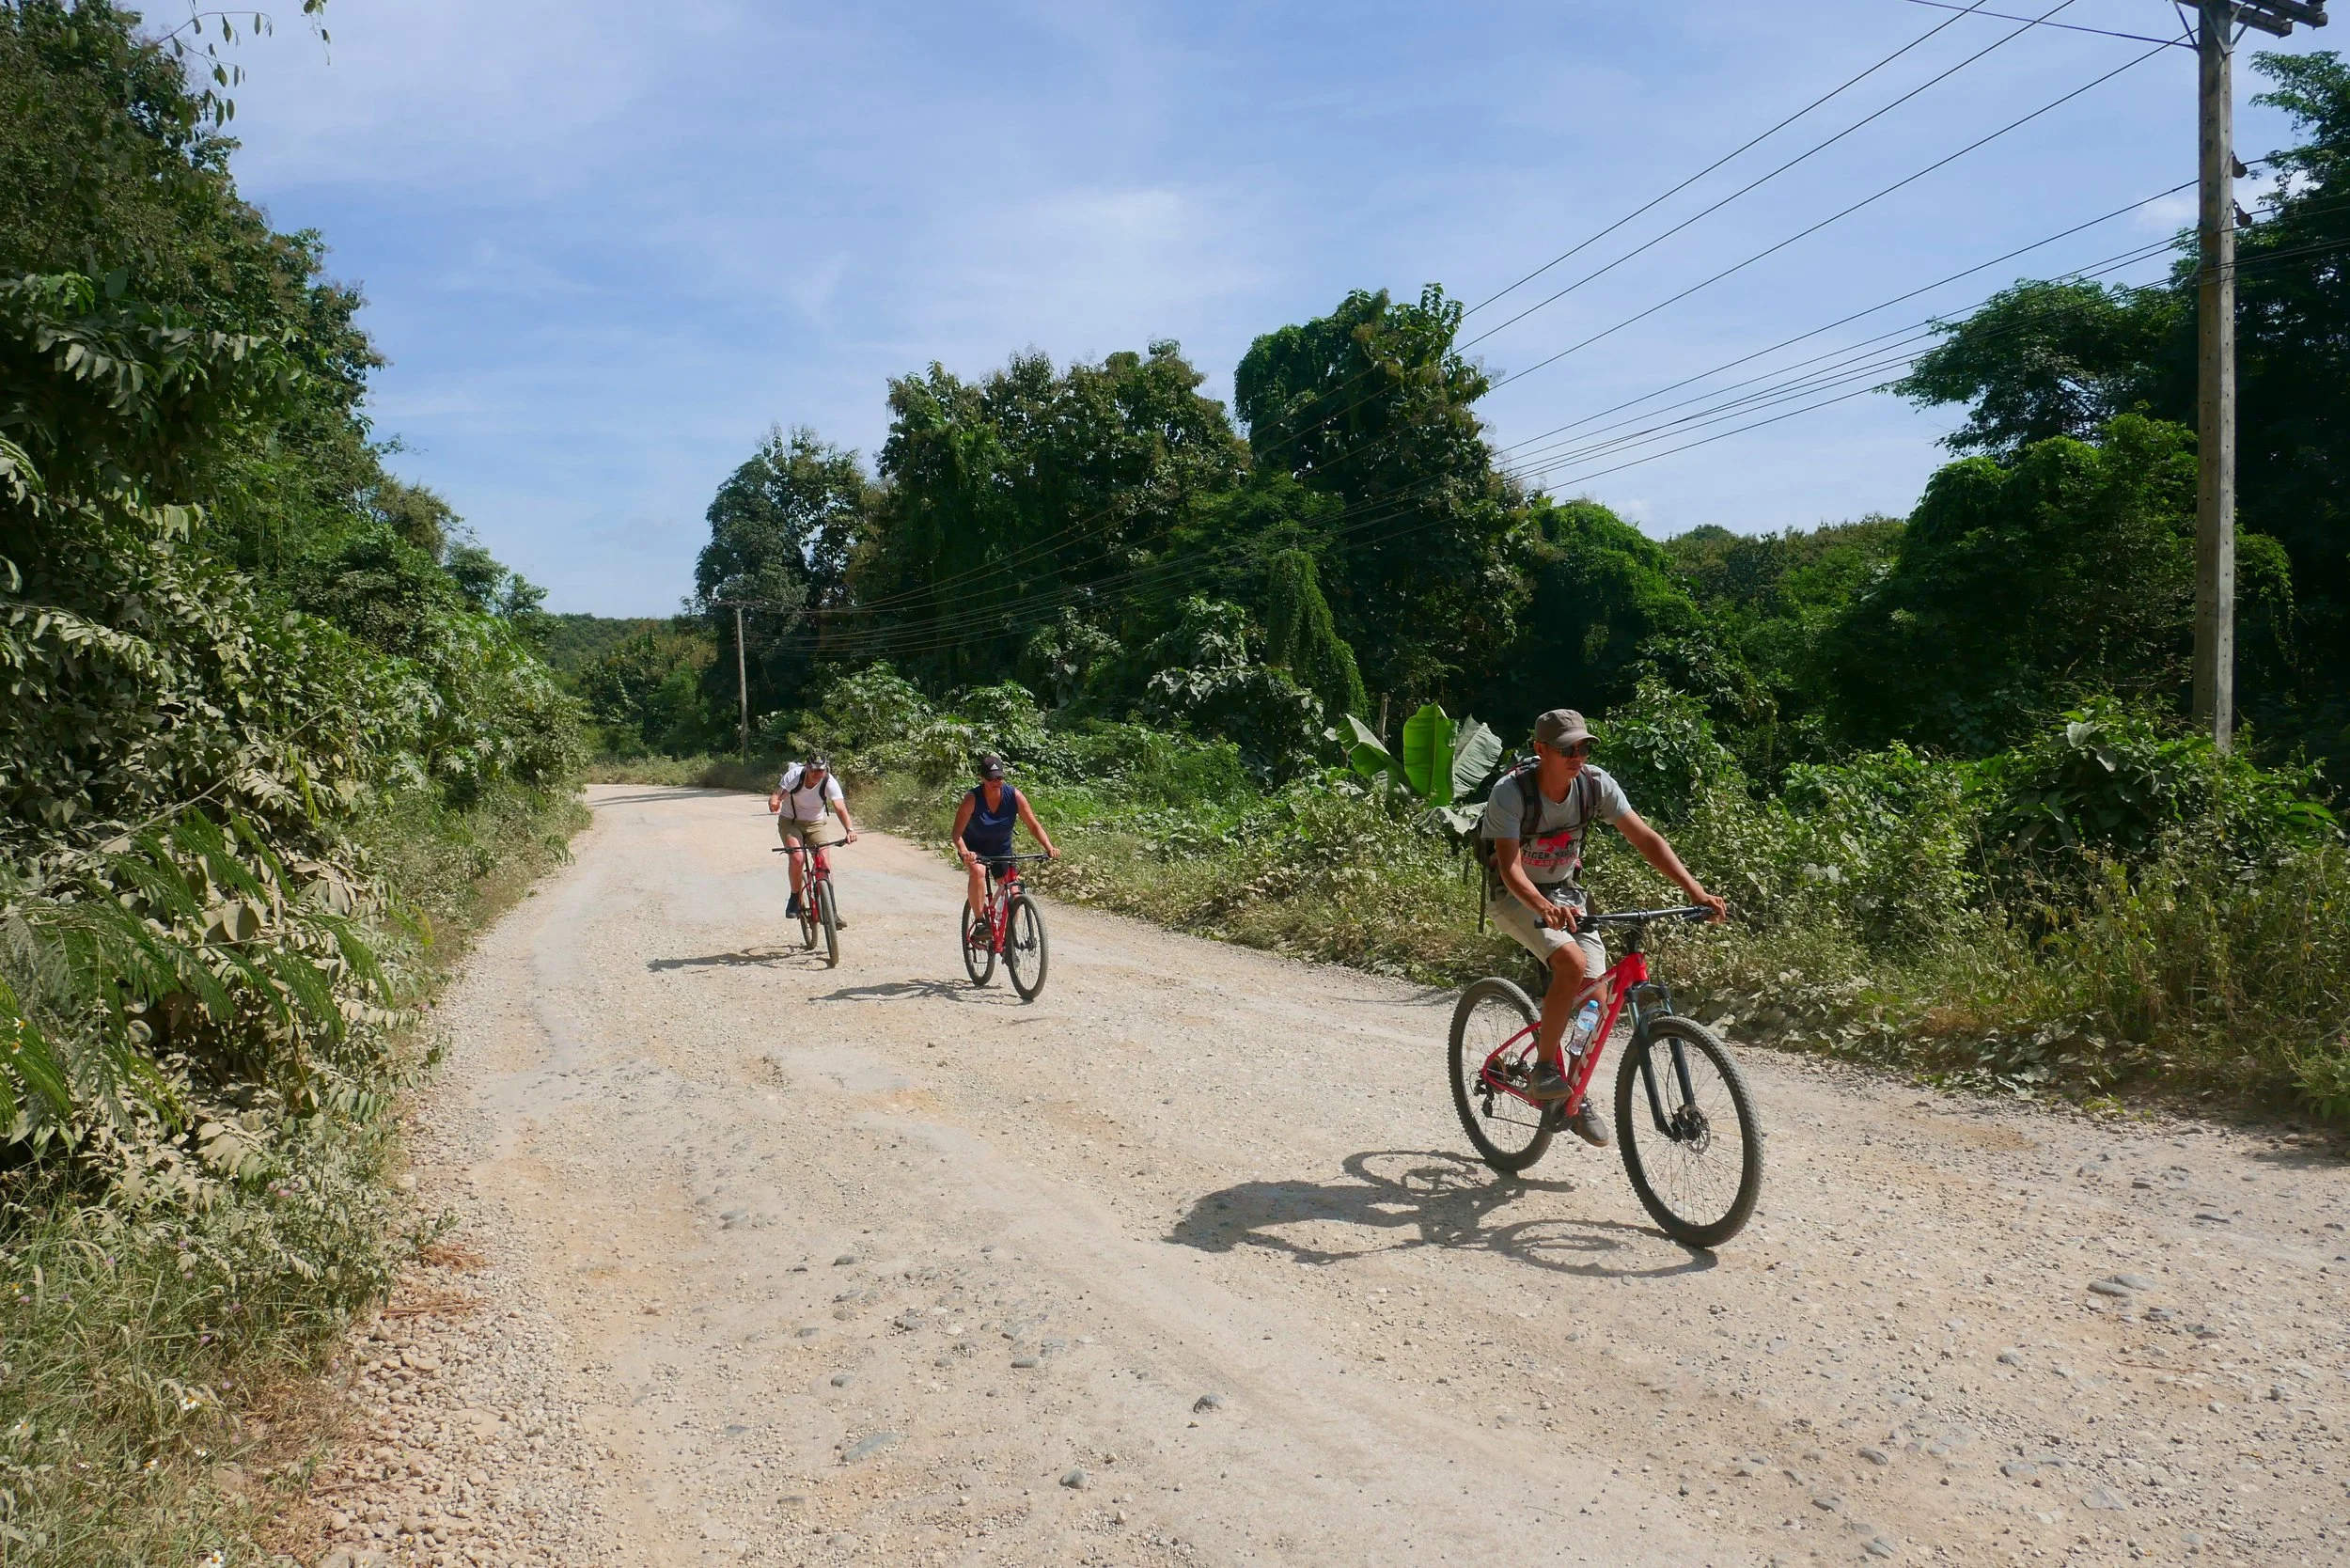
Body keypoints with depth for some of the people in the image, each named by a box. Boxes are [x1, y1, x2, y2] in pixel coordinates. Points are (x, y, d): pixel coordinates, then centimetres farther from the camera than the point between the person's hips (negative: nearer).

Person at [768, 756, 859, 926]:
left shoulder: (830, 782, -23)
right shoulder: (794, 775, -23)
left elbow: (840, 808, -33)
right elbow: (776, 794, -30)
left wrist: (849, 829, -50)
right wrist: (774, 803, -55)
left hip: (816, 823, 1)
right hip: (790, 822, -1)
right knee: (797, 859, -23)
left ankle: (831, 911, -5)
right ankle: (795, 899, 1)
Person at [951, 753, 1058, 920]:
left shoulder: (1014, 796, -18)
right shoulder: (972, 798, -24)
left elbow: (1034, 826, -14)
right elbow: (957, 833, -27)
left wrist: (1049, 847, -29)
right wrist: (964, 852, -47)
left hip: (1002, 850, 3)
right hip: (975, 848, -3)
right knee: (978, 871, -34)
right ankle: (979, 922, -25)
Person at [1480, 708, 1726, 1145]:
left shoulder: (1596, 784, -14)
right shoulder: (1511, 792, -26)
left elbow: (1646, 839, -15)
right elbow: (1509, 866, -33)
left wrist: (1695, 891, -27)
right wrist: (1544, 907, -52)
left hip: (1566, 892, 5)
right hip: (1515, 895, -5)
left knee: (1597, 998, -7)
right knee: (1572, 963, -31)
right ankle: (1543, 1070, -14)